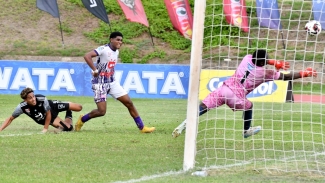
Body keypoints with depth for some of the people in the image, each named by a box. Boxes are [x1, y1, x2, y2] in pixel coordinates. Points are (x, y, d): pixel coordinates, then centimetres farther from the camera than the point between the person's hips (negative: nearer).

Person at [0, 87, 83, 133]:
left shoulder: (42, 99, -41)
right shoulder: (22, 107, -37)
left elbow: (48, 114, -24)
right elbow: (10, 119, -23)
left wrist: (45, 129, -20)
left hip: (53, 106, -1)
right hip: (43, 119, 1)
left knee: (79, 108, 3)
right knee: (68, 128, -7)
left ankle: (69, 115, 41)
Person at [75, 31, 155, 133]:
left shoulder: (116, 52, 9)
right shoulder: (104, 49, -16)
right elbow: (87, 56, -27)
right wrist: (94, 70, -27)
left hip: (112, 83, 8)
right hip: (100, 83, -8)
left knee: (129, 103, 1)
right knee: (101, 111, -10)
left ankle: (142, 127, 6)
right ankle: (82, 120, 16)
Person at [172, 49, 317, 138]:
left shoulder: (247, 58, 11)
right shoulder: (264, 73, -2)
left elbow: (257, 60, 36)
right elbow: (285, 77, 5)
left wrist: (275, 63, 35)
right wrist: (304, 74, 15)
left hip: (224, 88, 3)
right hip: (236, 96, -3)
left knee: (203, 107, -7)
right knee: (249, 106, 26)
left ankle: (187, 122, -28)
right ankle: (246, 131, 40)